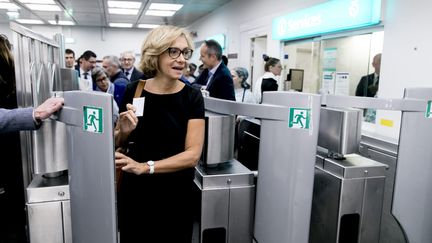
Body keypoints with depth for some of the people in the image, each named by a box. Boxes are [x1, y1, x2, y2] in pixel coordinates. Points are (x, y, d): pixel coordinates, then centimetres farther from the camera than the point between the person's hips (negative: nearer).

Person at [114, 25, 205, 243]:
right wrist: (124, 131, -16)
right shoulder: (133, 91, -6)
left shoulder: (192, 97, -11)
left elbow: (193, 154, -17)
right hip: (134, 193, 1)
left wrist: (145, 167, -26)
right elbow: (117, 143, 6)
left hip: (176, 196, -1)